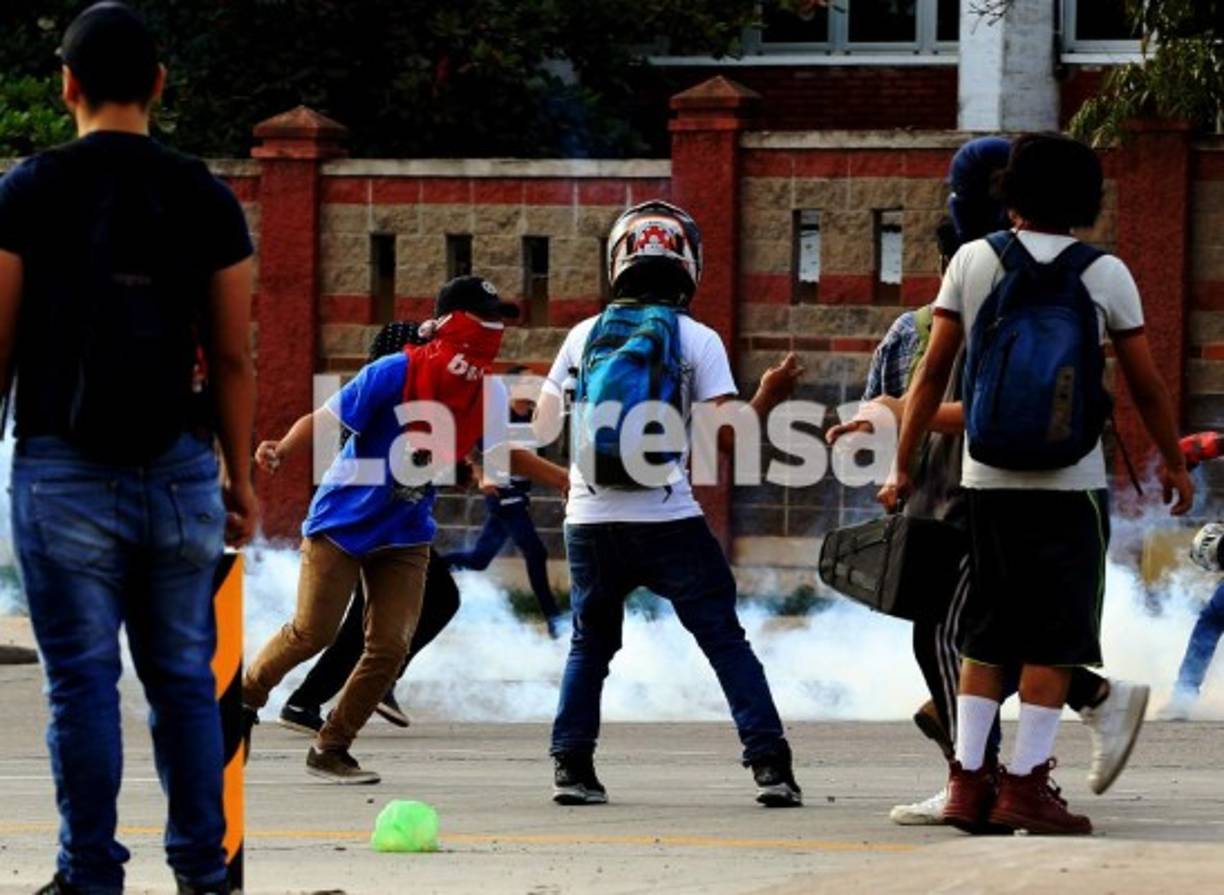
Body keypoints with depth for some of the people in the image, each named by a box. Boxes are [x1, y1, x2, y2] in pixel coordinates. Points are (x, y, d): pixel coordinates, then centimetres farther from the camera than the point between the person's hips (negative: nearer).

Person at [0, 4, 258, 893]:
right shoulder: (206, 199, 4)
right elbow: (232, 359, 5)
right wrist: (241, 477, 13)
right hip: (180, 472, 3)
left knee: (84, 681, 0)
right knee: (184, 679, 11)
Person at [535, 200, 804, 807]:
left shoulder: (584, 337, 7)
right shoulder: (697, 341, -1)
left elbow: (544, 427, 12)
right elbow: (725, 437, -7)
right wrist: (767, 398, 9)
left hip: (590, 522, 3)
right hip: (668, 523, -3)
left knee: (590, 643, 17)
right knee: (725, 639, 4)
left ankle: (572, 766, 6)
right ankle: (769, 763, -5)